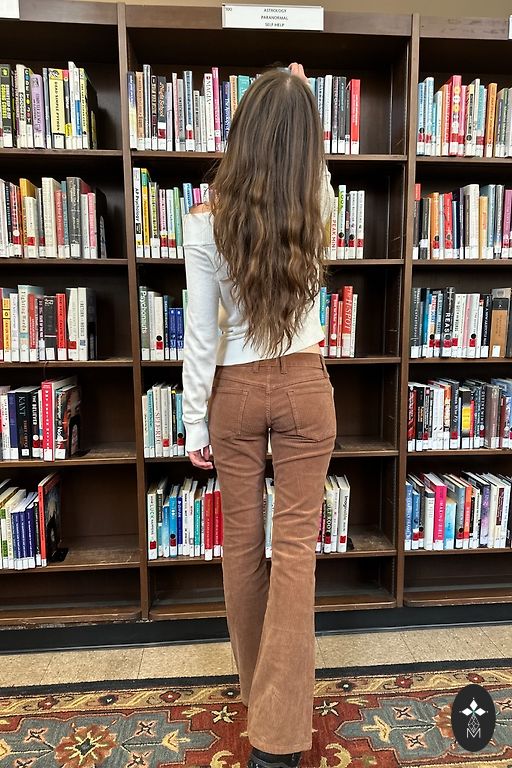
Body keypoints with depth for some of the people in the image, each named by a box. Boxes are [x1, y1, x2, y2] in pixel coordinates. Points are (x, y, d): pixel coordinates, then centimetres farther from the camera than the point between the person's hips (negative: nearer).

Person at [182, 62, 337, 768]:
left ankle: (255, 683, 40)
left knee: (242, 540, 16)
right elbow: (317, 173, 21)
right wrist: (299, 98, 34)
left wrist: (195, 423, 1)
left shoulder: (205, 225, -11)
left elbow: (202, 338, -10)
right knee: (296, 544, 5)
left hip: (236, 392, 0)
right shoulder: (318, 211, -5)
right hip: (303, 386, 1)